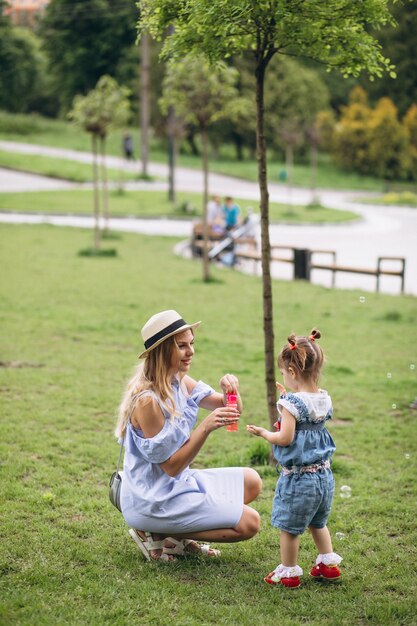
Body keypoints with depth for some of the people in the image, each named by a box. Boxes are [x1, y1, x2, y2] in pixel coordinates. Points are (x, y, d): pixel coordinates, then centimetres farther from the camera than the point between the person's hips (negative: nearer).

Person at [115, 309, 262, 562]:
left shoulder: (180, 382, 1)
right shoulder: (147, 400, -25)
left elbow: (232, 411, 8)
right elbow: (171, 466, -22)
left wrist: (230, 389, -15)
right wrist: (206, 428, -31)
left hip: (176, 483, 9)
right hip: (153, 501, -9)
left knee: (251, 481, 14)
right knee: (249, 523, -9)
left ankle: (181, 536, 8)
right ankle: (156, 536, -3)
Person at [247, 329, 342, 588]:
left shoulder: (292, 403, -20)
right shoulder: (325, 399, 2)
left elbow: (285, 438, -21)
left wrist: (264, 433, -4)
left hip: (298, 477, -8)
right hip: (324, 473, 8)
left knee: (289, 527, 8)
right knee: (318, 523, 26)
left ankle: (288, 572, 17)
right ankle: (329, 563, 30)